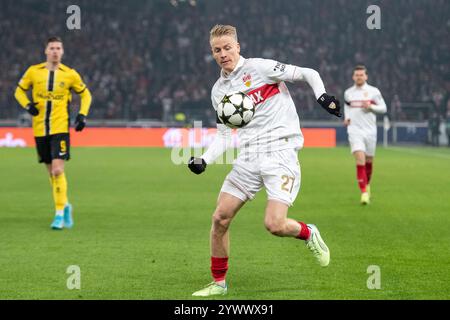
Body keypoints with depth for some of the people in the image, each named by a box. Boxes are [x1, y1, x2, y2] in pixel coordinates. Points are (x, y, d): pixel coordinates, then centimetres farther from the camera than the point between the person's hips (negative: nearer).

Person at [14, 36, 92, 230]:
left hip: (60, 128, -3)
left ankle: (60, 213, -9)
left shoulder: (70, 75, 1)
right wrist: (27, 105, -6)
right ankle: (64, 206, 28)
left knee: (57, 170, -15)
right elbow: (19, 91, 13)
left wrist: (82, 115, 0)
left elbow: (85, 95, 14)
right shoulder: (34, 71, 3)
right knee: (51, 172, 9)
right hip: (40, 129, 3)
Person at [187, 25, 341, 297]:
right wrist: (204, 160, 4)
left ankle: (308, 233, 15)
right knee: (220, 218, 0)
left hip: (280, 153, -6)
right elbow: (225, 135, 19)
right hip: (249, 158, 6)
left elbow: (308, 74, 0)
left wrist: (322, 95, -18)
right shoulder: (219, 91, 14)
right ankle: (219, 282, 16)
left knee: (275, 225, -19)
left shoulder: (259, 68, -4)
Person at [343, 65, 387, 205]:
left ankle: (367, 184, 39)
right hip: (355, 131, -1)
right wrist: (346, 118, 5)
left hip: (370, 130, 1)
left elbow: (383, 108, 3)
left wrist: (371, 106, -14)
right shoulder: (348, 93, 7)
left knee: (369, 161, 11)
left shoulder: (373, 91, 1)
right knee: (359, 160, -17)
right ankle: (364, 192, -19)